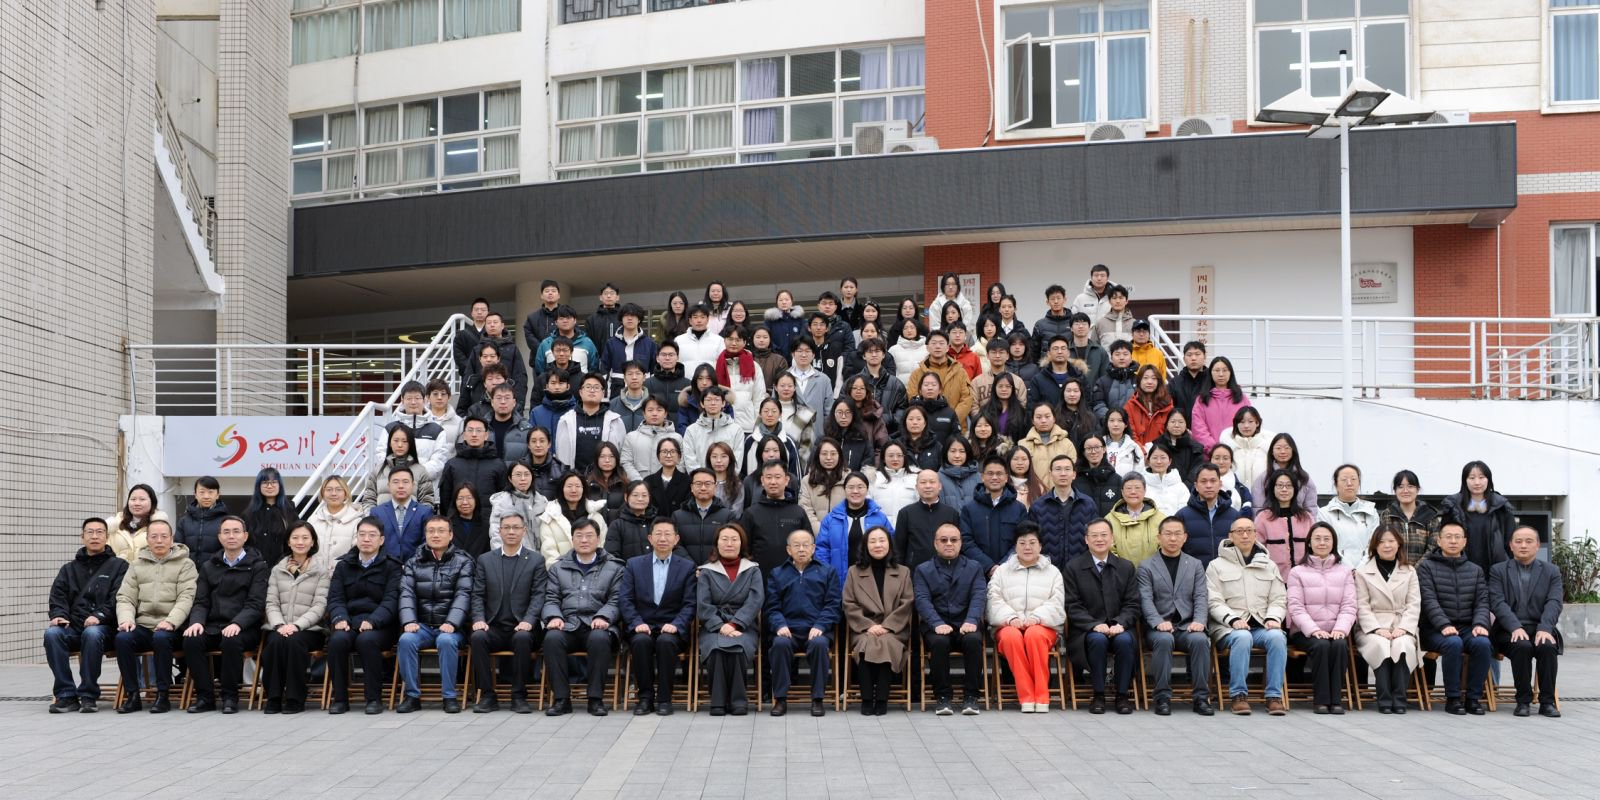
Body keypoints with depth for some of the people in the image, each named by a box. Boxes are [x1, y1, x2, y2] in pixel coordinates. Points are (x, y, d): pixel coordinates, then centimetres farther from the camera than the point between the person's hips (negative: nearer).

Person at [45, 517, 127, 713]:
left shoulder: (119, 566, 12)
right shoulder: (69, 569, 25)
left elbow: (118, 598, -2)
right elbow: (57, 596, 14)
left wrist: (99, 615, -19)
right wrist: (58, 615, -8)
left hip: (103, 627, -3)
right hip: (72, 627, 4)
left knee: (92, 634, -39)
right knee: (52, 633, -30)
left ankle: (88, 695, -28)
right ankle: (66, 695, -26)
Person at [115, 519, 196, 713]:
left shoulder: (185, 564, 7)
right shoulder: (137, 565, 18)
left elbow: (186, 598, -5)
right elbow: (125, 597, 11)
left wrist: (170, 621, -22)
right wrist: (126, 618, -10)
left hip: (169, 628, -3)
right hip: (142, 626, 3)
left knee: (161, 638, -36)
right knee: (122, 638, -27)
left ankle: (163, 695, -23)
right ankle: (132, 695, -16)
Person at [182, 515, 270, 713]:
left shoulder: (257, 566, 6)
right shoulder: (209, 567, 19)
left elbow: (256, 604, -5)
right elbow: (201, 602, 12)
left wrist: (237, 623, -23)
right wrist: (197, 621, -10)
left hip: (243, 628, -3)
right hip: (213, 627, 3)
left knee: (231, 641, -36)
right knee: (191, 640, -27)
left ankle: (230, 697, -19)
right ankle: (205, 696, -17)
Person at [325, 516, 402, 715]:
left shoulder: (392, 566, 7)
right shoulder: (343, 566, 18)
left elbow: (391, 600, -5)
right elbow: (335, 598, 9)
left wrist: (372, 621, -22)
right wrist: (339, 618, -13)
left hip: (379, 624, -3)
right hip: (349, 622, 3)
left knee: (367, 639, -35)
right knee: (337, 639, -30)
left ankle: (374, 698, -24)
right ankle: (339, 698, -18)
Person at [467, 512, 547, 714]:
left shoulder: (536, 560, 8)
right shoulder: (485, 560, 13)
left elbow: (538, 595, 0)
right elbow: (477, 595, 8)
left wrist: (528, 621, -17)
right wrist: (478, 619, -10)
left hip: (521, 628, -2)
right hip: (493, 628, 2)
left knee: (523, 638, -35)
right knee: (477, 637, -30)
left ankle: (519, 696, -22)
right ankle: (487, 696, -21)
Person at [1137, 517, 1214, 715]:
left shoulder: (1195, 565, 18)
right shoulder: (1146, 566, 10)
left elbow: (1201, 597, 7)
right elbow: (1146, 600, -3)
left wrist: (1199, 621, -13)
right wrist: (1158, 622, -21)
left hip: (1187, 626, 2)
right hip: (1159, 628, -2)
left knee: (1200, 640, -31)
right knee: (1164, 640, -36)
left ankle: (1201, 697, -25)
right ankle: (1163, 697, -28)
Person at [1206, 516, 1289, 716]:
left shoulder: (1269, 566, 21)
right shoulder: (1217, 565, 10)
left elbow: (1278, 600, 14)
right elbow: (1214, 602, 1)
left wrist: (1273, 618, -8)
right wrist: (1233, 619, -17)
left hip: (1262, 626, 3)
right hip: (1228, 627, -2)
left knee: (1277, 636, -32)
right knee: (1242, 637, -37)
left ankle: (1274, 696, -27)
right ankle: (1238, 695, -28)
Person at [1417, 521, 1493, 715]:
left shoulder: (1475, 570, 19)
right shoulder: (1427, 567, 5)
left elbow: (1482, 602, 9)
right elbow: (1429, 601, -7)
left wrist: (1480, 624, -12)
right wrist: (1444, 625, -22)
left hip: (1467, 627, 3)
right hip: (1436, 629, -3)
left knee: (1483, 643, -29)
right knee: (1453, 643, -35)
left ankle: (1473, 697, -17)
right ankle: (1453, 698, -22)